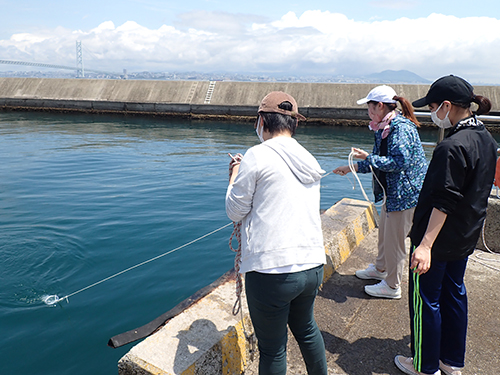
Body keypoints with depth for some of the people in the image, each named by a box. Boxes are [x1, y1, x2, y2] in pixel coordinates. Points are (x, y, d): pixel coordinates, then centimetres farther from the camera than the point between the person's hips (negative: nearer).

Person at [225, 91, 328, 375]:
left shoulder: (258, 155, -9)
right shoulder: (310, 161, 11)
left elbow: (235, 211, -5)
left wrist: (235, 177, 12)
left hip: (272, 269, -7)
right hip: (313, 265, 7)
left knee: (273, 347, 12)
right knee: (306, 328, 30)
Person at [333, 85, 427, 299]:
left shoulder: (401, 127, -21)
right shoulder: (384, 128, 9)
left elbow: (398, 162, -28)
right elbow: (380, 160, 16)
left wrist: (368, 158, -21)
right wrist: (351, 168, 15)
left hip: (405, 192, -10)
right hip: (392, 191, 10)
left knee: (395, 240, 2)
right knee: (384, 233, 24)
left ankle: (392, 286, 18)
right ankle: (381, 269, 45)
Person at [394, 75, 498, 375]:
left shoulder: (452, 146, -24)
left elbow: (444, 202, -27)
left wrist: (426, 244, -27)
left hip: (439, 239, -9)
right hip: (466, 238, 9)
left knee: (426, 300, 7)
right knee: (454, 294, 21)